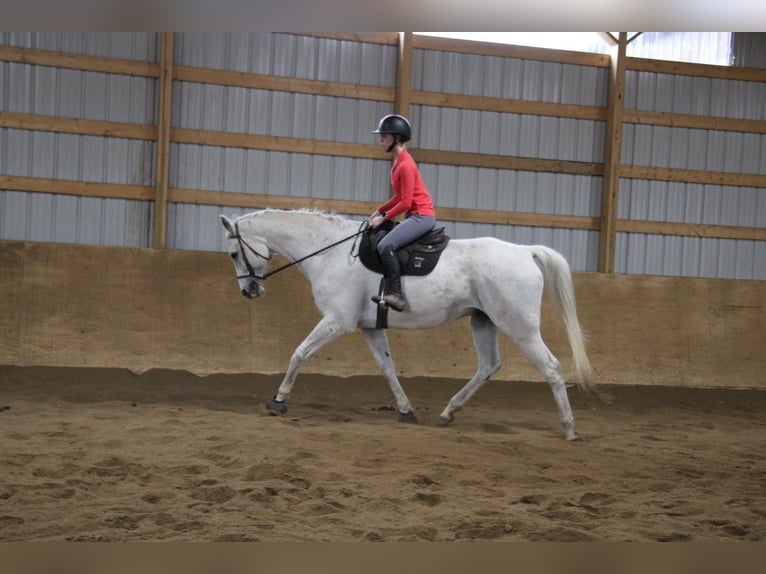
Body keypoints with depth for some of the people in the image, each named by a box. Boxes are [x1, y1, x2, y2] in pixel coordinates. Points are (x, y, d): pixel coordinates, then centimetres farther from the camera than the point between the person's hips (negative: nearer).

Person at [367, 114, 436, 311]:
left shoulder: (405, 165, -18)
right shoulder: (398, 162, 12)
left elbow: (405, 202, -20)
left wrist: (384, 217, -15)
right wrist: (379, 210, 10)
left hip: (422, 216, -11)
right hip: (416, 215, 11)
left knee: (385, 245, -24)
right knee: (386, 244, 18)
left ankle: (396, 294, -26)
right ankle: (390, 290, 19)